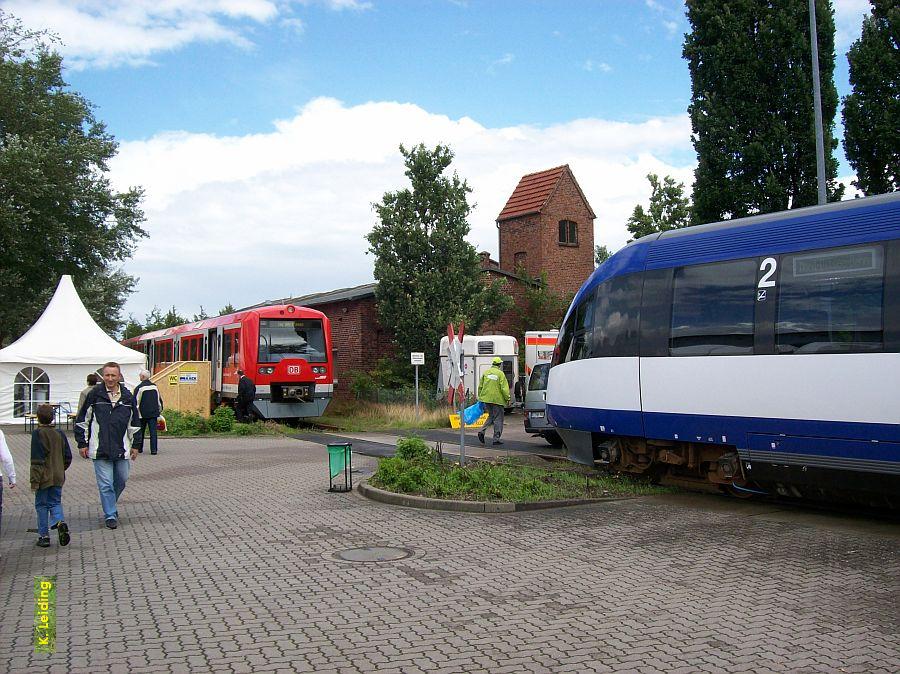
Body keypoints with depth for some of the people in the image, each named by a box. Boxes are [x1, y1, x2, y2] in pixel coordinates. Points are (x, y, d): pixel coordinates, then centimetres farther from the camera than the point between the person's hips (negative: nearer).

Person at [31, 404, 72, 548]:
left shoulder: (37, 434, -12)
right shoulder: (60, 434, 5)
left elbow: (36, 461, -16)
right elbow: (68, 457, 9)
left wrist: (34, 481, -13)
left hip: (44, 478, -4)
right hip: (58, 477, 4)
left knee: (41, 505, 7)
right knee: (55, 502, 13)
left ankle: (44, 536, 10)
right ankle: (60, 521, -14)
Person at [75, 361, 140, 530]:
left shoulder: (128, 396, 5)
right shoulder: (94, 395, -3)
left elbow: (134, 423, 14)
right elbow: (82, 421, 4)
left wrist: (135, 445, 13)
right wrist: (82, 444, 2)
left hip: (121, 450, 3)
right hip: (100, 449, -3)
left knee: (121, 480, 13)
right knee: (105, 484, -2)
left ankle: (110, 506, 37)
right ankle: (110, 515, 8)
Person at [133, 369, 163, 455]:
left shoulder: (139, 388, -8)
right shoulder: (155, 386, 8)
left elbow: (136, 403, -7)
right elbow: (160, 400, 15)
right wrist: (160, 410, 23)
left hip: (142, 413, -3)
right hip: (153, 413, 3)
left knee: (140, 431, 11)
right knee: (153, 431, 0)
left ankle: (139, 448, 16)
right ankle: (154, 449, -5)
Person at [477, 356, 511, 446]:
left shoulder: (485, 372, 8)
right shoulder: (500, 374, -8)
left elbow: (480, 386, 11)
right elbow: (504, 388, -12)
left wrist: (480, 397, 19)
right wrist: (507, 399, -5)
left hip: (486, 398, 6)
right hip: (497, 399, -5)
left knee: (491, 416, 20)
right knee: (498, 418, 4)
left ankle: (482, 431, 1)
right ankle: (496, 438, 4)